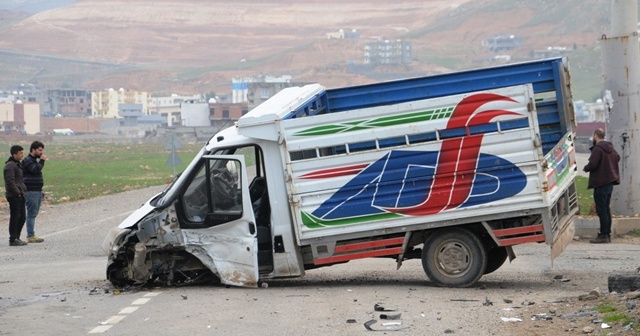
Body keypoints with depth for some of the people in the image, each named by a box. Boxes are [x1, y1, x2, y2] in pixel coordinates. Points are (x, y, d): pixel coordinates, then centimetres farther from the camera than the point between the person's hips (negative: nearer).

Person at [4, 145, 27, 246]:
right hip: (14, 196, -10)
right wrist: (17, 192, -18)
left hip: (20, 195, 10)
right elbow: (10, 181, -20)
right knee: (15, 217, -6)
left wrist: (23, 191, 15)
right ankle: (13, 240, -1)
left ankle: (16, 238, 20)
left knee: (22, 217, 12)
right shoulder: (10, 166, -13)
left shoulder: (18, 165, 18)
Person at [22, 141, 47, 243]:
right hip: (31, 192, -10)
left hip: (37, 191, 10)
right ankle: (31, 236, -8)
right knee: (32, 214, -8)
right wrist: (42, 160, -15)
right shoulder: (27, 161, -11)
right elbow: (36, 170, -26)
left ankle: (31, 235, 17)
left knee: (33, 214, 12)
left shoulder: (34, 160, 19)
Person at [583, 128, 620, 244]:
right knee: (606, 209, 15)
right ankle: (608, 234, 19)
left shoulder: (597, 149, -18)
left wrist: (585, 168, -6)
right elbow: (617, 158, 28)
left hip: (601, 183, -9)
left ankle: (604, 235, -6)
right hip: (610, 182, 9)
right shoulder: (610, 148, 12)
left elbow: (592, 164, -25)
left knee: (601, 210, -6)